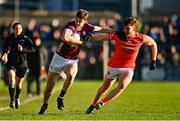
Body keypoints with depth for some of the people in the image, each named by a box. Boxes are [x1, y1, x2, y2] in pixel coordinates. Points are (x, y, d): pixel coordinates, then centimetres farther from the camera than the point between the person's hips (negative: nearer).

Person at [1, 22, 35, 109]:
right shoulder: (10, 39, 2)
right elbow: (5, 48, 15)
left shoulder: (25, 38, -4)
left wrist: (23, 49, -24)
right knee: (11, 80, -21)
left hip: (22, 63, 0)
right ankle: (12, 100, -23)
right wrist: (4, 54, -5)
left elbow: (32, 49, -10)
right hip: (11, 62, 0)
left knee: (19, 82, 11)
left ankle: (17, 98, 39)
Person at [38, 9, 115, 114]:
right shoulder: (71, 26, -23)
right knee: (49, 86, 6)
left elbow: (102, 29, 8)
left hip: (72, 61, 3)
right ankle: (44, 105, 32)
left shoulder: (86, 27, -7)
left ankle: (61, 98, -10)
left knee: (71, 75, -32)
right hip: (59, 58, -3)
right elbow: (65, 38, -43)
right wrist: (81, 41, -31)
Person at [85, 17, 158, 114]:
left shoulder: (141, 38, -13)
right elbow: (102, 37, -24)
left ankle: (102, 102, -23)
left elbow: (153, 44, 4)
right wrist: (90, 36, -42)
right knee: (105, 87, 13)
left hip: (128, 68, -1)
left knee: (122, 86, -28)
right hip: (113, 66, 1)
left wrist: (153, 61, 4)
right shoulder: (118, 35, -16)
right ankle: (93, 105, 36)